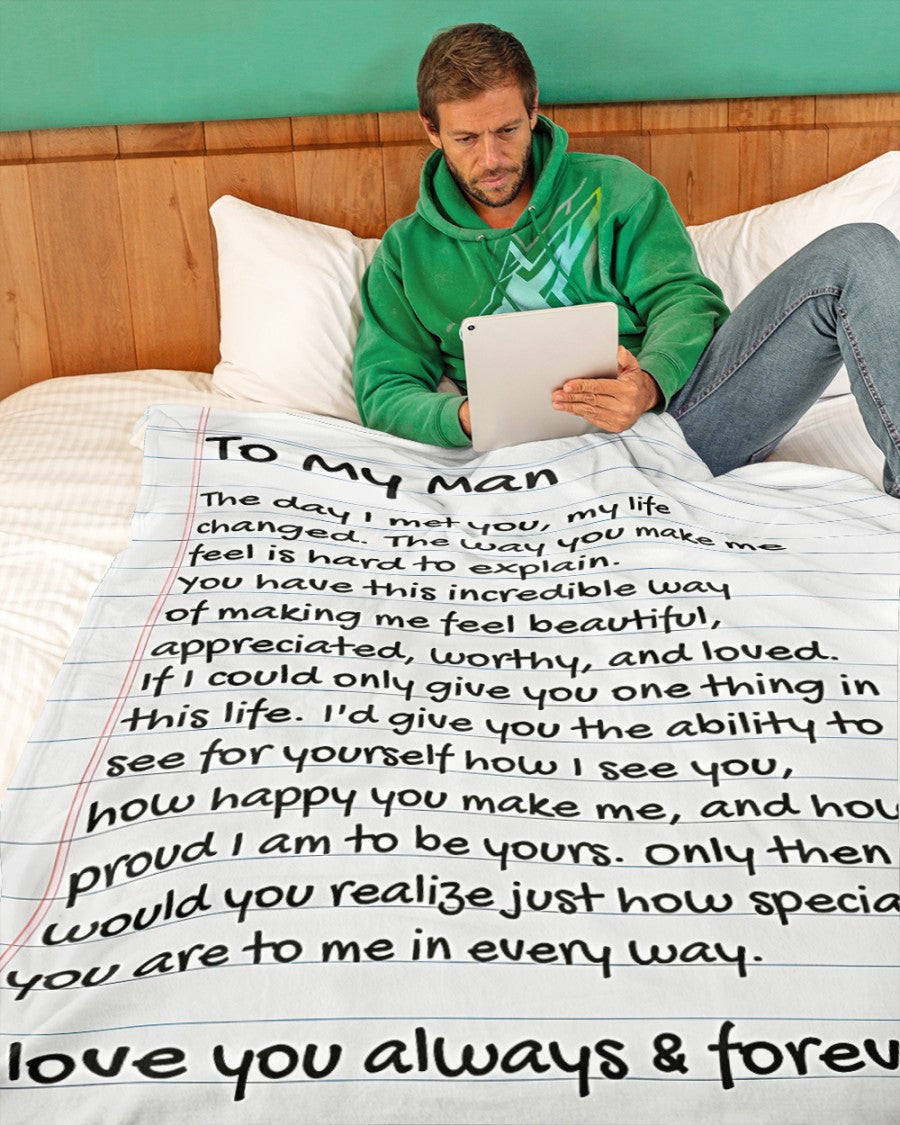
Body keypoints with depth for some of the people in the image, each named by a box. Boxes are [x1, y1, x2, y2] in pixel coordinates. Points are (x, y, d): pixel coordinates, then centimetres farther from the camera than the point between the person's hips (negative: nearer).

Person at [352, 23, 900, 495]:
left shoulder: (612, 186, 17)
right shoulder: (407, 252, 17)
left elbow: (682, 298, 7)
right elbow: (384, 393, 10)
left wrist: (649, 382, -18)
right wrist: (462, 418, -14)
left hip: (671, 401, 3)